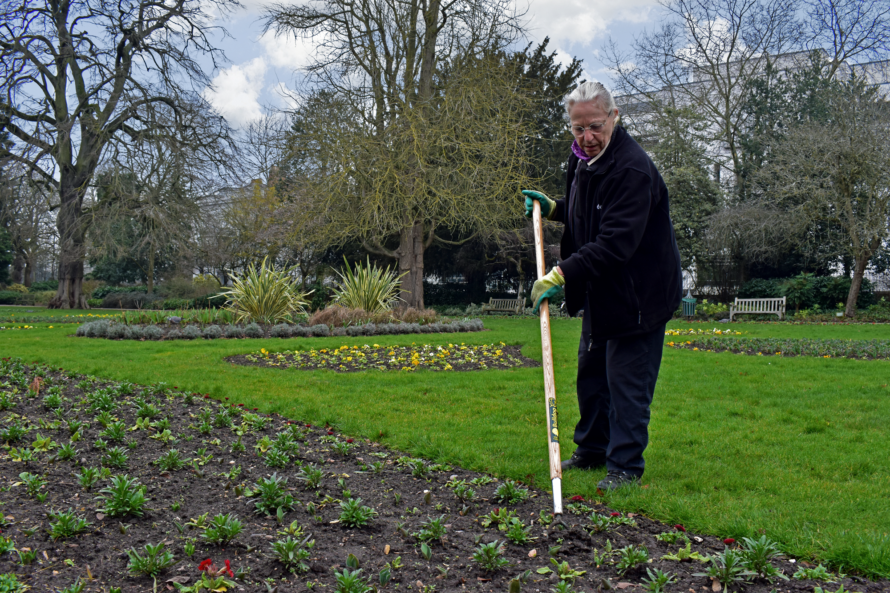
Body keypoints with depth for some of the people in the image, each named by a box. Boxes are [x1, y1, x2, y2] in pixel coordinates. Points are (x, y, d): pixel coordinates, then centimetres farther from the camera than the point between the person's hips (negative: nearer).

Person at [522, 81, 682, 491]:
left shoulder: (633, 170, -26)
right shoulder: (581, 158, 4)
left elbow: (615, 242, -35)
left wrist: (561, 274, -37)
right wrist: (552, 208, 9)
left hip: (638, 294, -10)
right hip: (601, 292, 10)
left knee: (626, 381, -4)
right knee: (591, 372, 18)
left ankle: (625, 466, 8)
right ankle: (592, 449, 33)